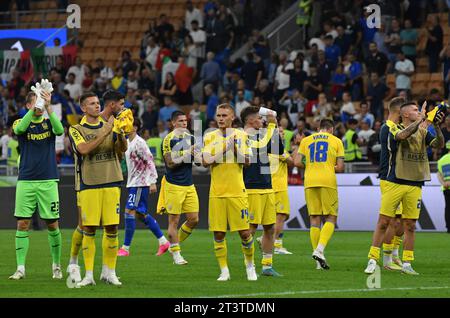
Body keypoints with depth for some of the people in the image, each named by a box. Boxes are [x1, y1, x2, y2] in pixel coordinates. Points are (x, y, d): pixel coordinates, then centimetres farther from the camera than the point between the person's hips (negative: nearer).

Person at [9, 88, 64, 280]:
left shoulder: (49, 122, 6)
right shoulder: (21, 123, 4)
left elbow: (59, 130, -17)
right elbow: (19, 129, -21)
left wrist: (48, 107, -28)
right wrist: (34, 108, -30)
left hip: (48, 181, 0)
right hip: (25, 181, 0)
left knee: (52, 225, 3)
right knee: (22, 224, -4)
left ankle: (56, 265, 18)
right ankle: (20, 268, -1)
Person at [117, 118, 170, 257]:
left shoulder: (139, 142, -14)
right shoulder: (128, 142, 14)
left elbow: (149, 161, -17)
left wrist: (152, 182, -21)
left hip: (140, 183, -10)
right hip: (133, 183, 10)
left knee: (129, 212, -12)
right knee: (141, 214, 11)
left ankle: (125, 248, -10)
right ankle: (163, 242, 17)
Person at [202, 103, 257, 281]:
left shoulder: (241, 135, 4)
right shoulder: (209, 137, 7)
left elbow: (247, 161, -2)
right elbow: (205, 162, -5)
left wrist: (235, 148, -15)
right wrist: (224, 150, -13)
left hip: (237, 191, -1)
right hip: (217, 192, 1)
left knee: (244, 232, -3)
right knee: (218, 233, -1)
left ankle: (250, 265, 18)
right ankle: (224, 271, 8)